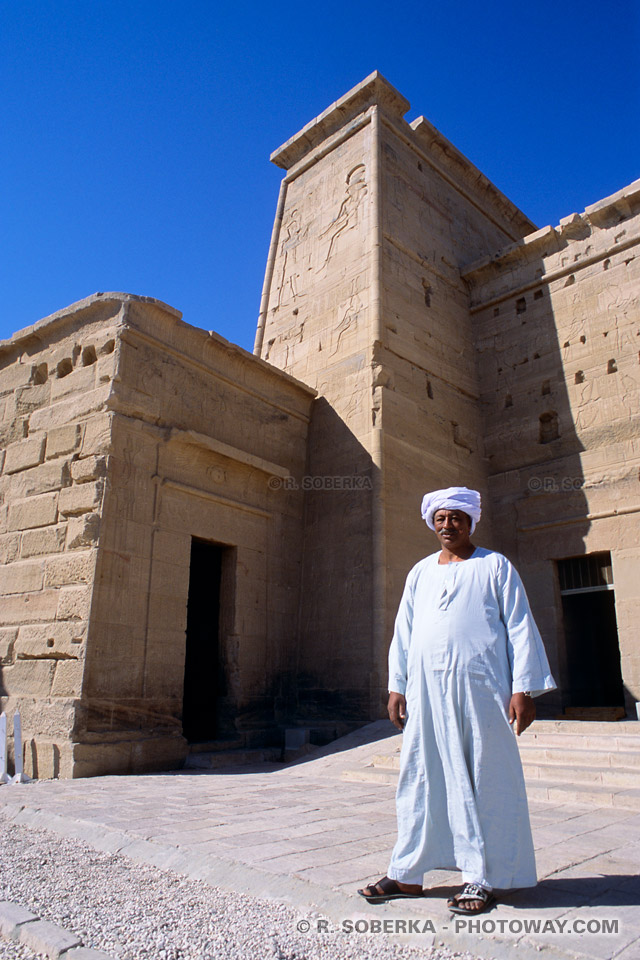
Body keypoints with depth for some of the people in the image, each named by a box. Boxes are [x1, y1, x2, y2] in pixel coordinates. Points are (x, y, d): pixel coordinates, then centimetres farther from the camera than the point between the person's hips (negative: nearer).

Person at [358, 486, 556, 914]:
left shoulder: (495, 566, 5)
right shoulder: (420, 573, 15)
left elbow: (520, 627, 1)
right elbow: (403, 633, 16)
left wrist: (523, 688, -6)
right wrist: (396, 686, 9)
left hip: (480, 689, -3)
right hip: (426, 690, 4)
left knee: (483, 780, 2)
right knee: (420, 778, 8)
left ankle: (483, 879, 16)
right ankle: (408, 874, 19)